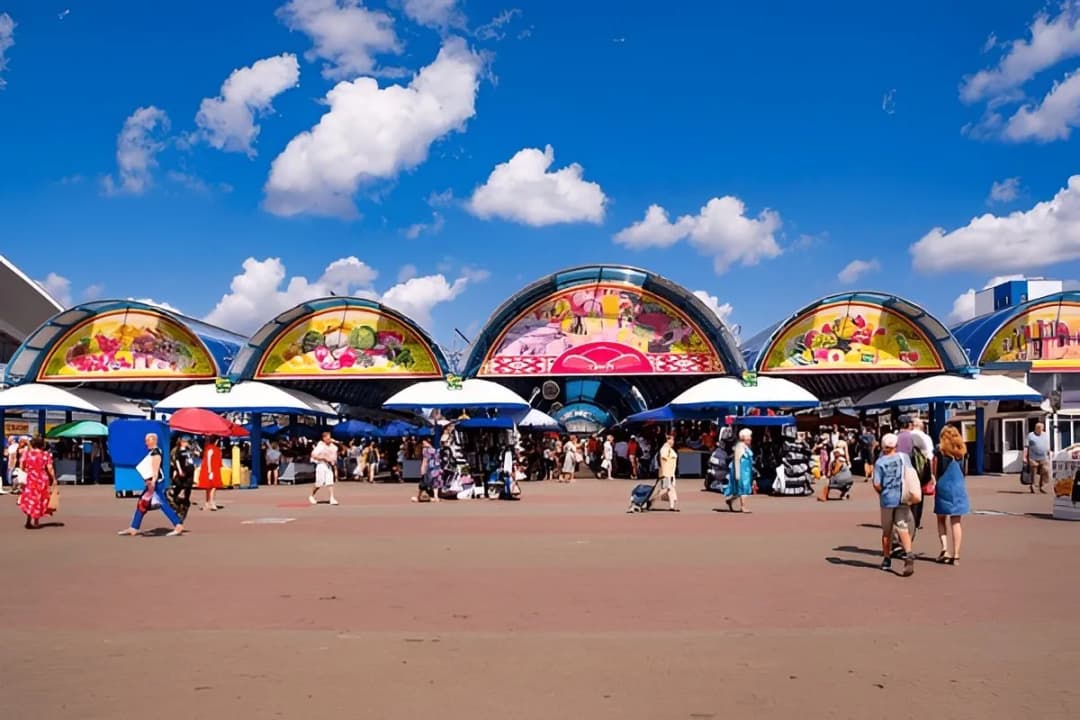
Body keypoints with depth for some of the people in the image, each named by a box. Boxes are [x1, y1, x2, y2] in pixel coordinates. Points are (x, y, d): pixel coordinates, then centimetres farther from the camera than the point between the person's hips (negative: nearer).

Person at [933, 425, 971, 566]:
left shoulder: (940, 450, -4)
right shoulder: (961, 451, 5)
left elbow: (935, 470, -4)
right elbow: (963, 470, 10)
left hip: (943, 487, -2)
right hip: (958, 488, 2)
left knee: (941, 519, 11)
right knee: (956, 522, 6)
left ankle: (944, 549, -4)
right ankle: (956, 555, 3)